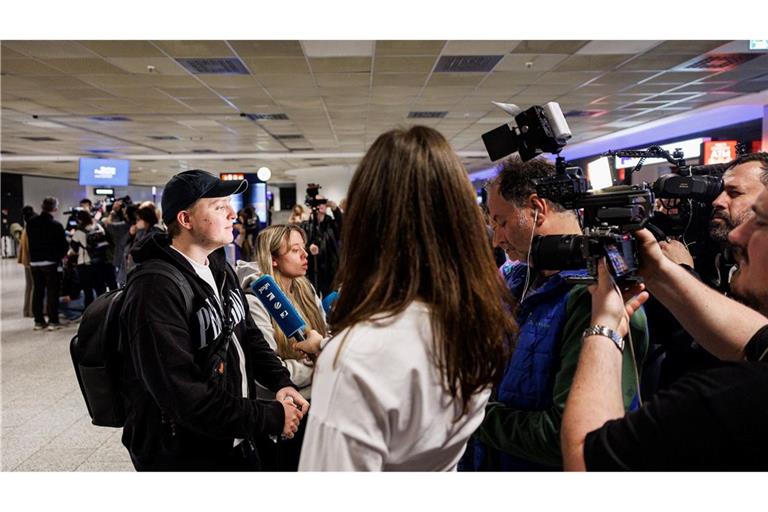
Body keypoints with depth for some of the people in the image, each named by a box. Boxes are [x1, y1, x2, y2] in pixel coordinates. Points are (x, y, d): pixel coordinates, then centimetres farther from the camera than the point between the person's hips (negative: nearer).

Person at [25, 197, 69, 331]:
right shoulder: (56, 225, -13)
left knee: (37, 291, 12)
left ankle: (38, 321, 16)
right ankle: (53, 321, -1)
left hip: (34, 262, 5)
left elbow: (30, 240, 11)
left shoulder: (31, 223, 1)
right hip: (50, 262, -5)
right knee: (52, 291, 0)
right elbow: (64, 245, -8)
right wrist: (59, 256, 10)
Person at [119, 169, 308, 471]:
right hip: (184, 458, -8)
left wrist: (281, 382, -5)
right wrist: (270, 418, -23)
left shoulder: (219, 269, 6)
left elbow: (248, 335, 12)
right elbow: (184, 396, -29)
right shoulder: (155, 289, -24)